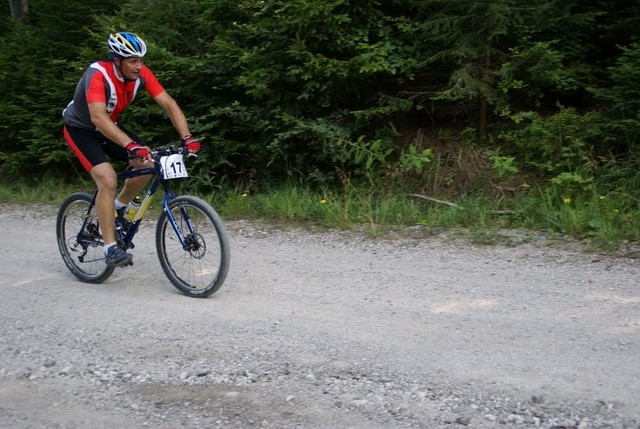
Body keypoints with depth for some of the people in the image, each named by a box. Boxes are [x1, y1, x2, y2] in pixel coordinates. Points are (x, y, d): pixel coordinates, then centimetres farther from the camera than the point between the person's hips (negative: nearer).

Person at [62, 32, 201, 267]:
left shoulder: (141, 73, -17)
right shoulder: (98, 75, -34)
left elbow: (169, 104, -18)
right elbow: (98, 118, -47)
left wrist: (187, 137, -32)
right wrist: (131, 146, -58)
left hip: (109, 126, 6)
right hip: (80, 128, -6)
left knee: (148, 163, -9)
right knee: (108, 180, -24)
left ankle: (119, 207, 17)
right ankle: (110, 248, -16)